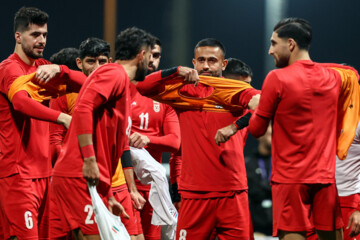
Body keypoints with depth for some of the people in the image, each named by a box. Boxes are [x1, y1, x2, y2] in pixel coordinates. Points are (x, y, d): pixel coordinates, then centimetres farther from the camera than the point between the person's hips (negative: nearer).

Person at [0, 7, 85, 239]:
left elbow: (83, 82, 6)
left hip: (41, 172, 8)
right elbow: (21, 102, -30)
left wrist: (57, 69, -13)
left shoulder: (42, 67, 15)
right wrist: (62, 117, -42)